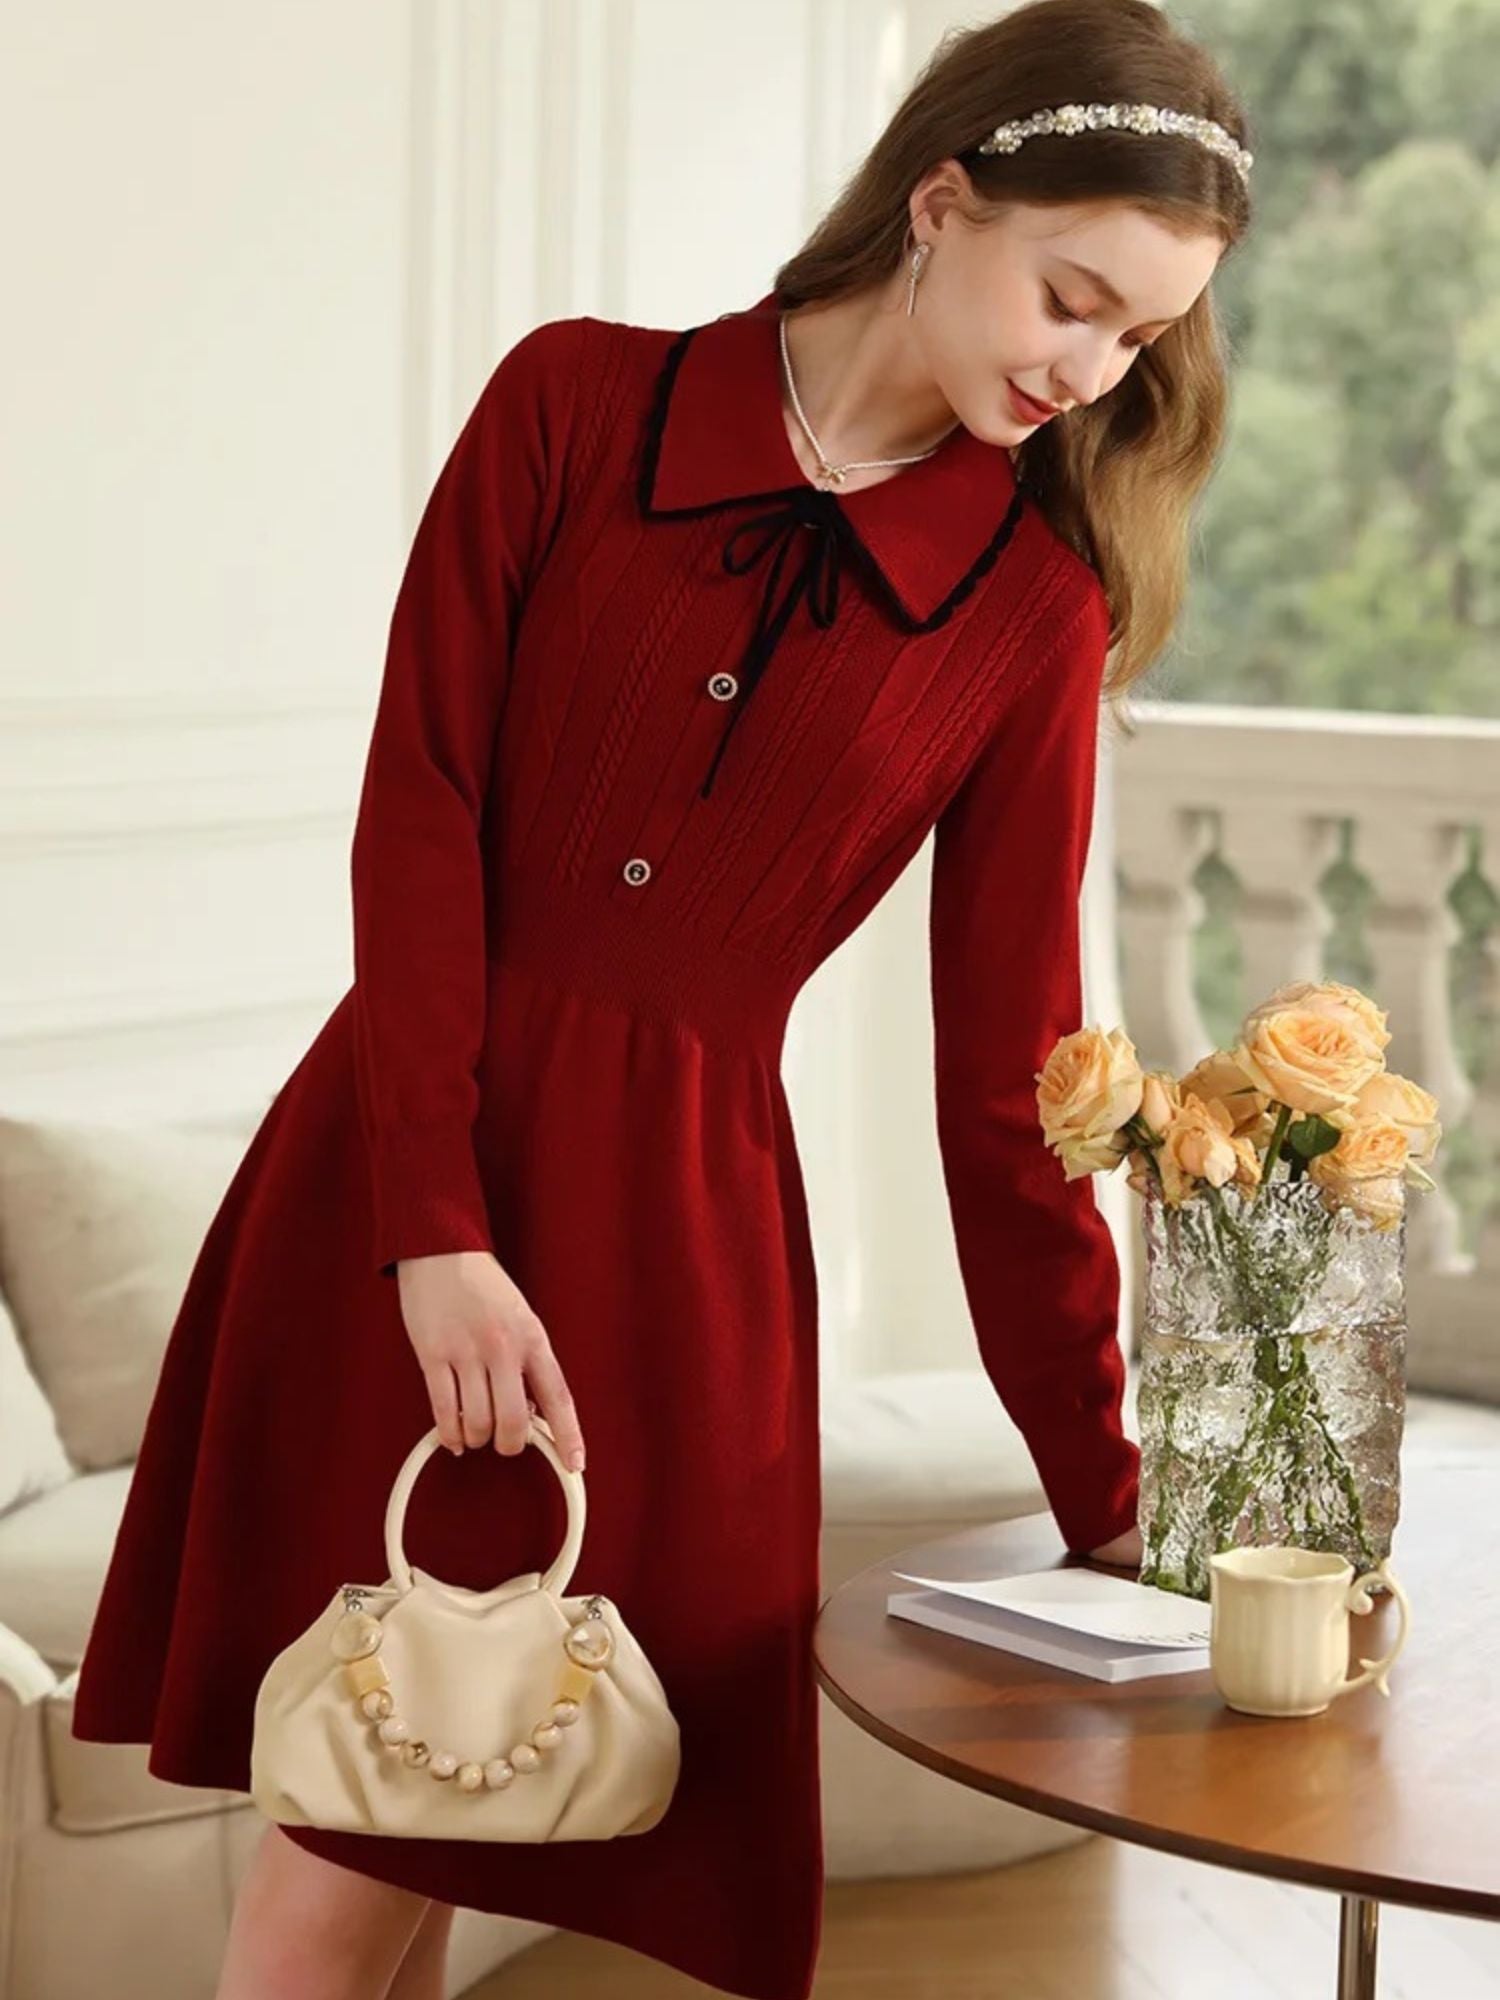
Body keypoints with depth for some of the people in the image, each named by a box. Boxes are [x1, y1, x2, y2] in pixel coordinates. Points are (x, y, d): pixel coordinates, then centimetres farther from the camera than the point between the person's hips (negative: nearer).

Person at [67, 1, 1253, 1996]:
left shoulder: (1037, 609, 1)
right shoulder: (578, 402, 0)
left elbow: (1007, 1070, 3)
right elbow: (420, 810, -5)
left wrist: (1108, 1500, 3)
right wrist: (441, 1231, -14)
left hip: (676, 1226, 0)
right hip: (387, 1174, 0)